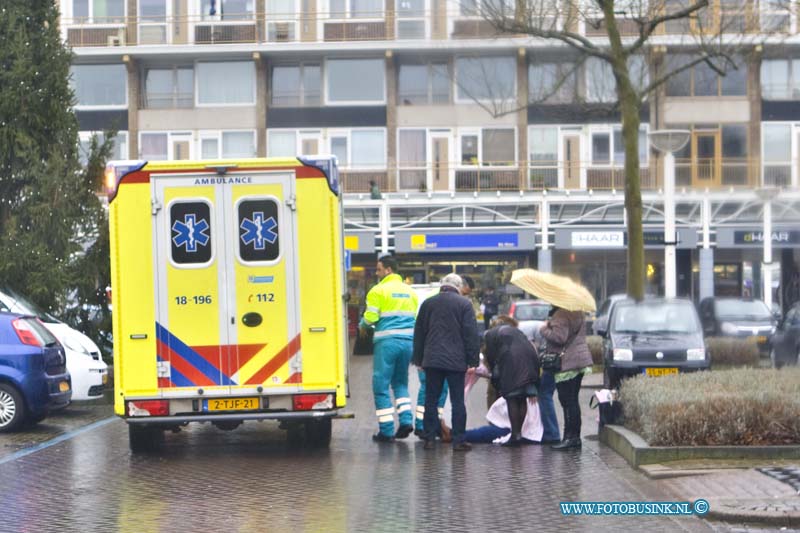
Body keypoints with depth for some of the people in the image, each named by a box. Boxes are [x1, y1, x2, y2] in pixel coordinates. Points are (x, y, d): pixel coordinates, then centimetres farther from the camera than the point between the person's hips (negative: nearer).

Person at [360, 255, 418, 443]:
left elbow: (370, 317, -10)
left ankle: (386, 430, 1)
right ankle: (406, 419, 4)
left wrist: (362, 326, 11)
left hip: (387, 341, -6)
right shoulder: (410, 291, 14)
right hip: (408, 340, 6)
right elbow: (416, 318, 13)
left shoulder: (378, 291, -5)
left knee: (381, 385, 3)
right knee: (400, 382, 21)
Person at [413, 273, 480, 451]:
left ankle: (429, 438, 6)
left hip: (432, 359, 3)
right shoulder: (464, 304, -1)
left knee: (431, 400, 7)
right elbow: (471, 334, -5)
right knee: (457, 401, 1)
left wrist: (418, 358, 19)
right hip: (456, 361, -3)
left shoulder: (428, 303, 10)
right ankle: (459, 440, -1)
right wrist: (472, 360, -1)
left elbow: (419, 333, 13)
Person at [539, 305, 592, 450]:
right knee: (572, 402, 14)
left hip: (566, 364, -10)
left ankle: (570, 437, -7)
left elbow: (559, 337, -25)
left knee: (568, 402, -7)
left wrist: (544, 329, -9)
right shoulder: (576, 312, 14)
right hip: (579, 361, 10)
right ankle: (575, 437, 17)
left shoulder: (561, 315, -17)